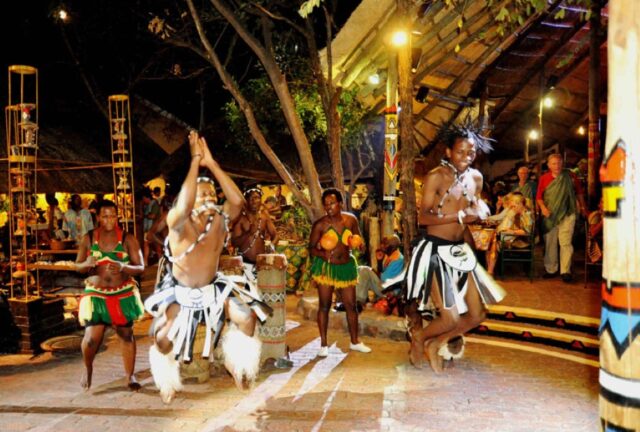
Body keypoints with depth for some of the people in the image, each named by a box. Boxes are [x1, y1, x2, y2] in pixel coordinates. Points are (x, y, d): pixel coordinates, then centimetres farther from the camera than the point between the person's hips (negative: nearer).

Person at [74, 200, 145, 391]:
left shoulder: (128, 239, -7)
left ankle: (130, 376, 21)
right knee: (92, 337, -5)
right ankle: (88, 369, 27)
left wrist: (123, 267, -28)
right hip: (96, 294, 0)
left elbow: (140, 267, -8)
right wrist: (87, 264, -20)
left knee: (126, 334, 5)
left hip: (123, 295, 0)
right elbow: (77, 266, 4)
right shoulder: (88, 238, -2)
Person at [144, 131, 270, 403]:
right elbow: (184, 204, -48)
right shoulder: (178, 221, -24)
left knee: (247, 319, -9)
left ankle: (236, 364, 21)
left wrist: (211, 163, -35)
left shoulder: (220, 220, -14)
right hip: (179, 291, -2)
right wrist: (195, 161, -44)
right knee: (163, 338, -10)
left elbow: (238, 200, -34)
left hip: (213, 287, 3)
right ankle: (167, 382, 23)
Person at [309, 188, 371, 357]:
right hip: (325, 267, -3)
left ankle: (354, 342, 26)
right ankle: (323, 344, 15)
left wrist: (360, 244, -14)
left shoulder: (351, 220, -3)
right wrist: (323, 254, -25)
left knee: (351, 305, 9)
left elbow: (358, 239, 9)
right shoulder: (320, 224, -11)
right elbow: (311, 248, -6)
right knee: (325, 305, 3)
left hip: (346, 266, 3)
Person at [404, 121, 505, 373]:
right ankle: (418, 337, 22)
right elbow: (423, 217, -19)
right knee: (451, 318, -9)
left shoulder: (476, 178, 9)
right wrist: (460, 215, -24)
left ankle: (435, 344, 28)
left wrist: (480, 211, -1)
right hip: (436, 251, -7)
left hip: (460, 251, 7)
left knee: (477, 315, 7)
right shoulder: (436, 177, -11)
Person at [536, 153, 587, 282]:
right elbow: (539, 197, 5)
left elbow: (579, 192, 10)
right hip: (550, 215, 2)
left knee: (565, 242, -6)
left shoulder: (570, 176, 1)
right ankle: (551, 269, 18)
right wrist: (543, 207, -12)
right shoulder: (544, 178, 2)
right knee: (549, 243, 7)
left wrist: (582, 207, 10)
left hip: (567, 214, -2)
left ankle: (565, 271, -3)